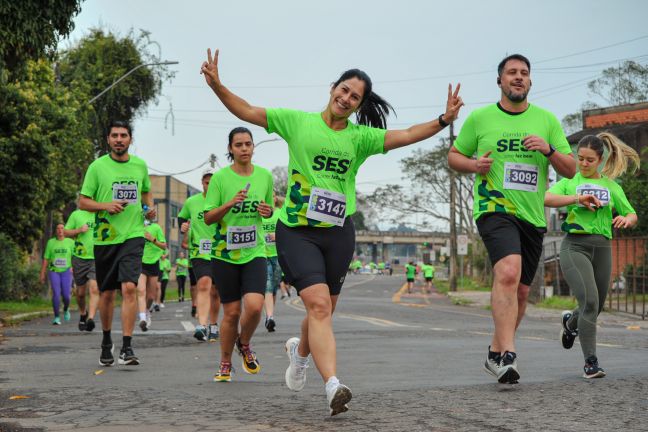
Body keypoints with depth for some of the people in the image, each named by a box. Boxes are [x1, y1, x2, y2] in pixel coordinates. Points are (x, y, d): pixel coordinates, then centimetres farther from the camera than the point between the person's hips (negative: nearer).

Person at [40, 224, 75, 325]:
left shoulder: (70, 242, 3)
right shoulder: (50, 242, 4)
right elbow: (45, 259, 6)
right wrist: (42, 274, 2)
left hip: (66, 271, 0)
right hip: (54, 271, 0)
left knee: (66, 295, -7)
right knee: (56, 294, -17)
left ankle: (66, 309, 27)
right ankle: (56, 318, -9)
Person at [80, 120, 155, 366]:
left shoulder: (140, 165, 8)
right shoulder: (98, 167, 0)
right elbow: (82, 202, 2)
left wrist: (150, 208, 6)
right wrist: (105, 206, -15)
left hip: (133, 235, 0)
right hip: (105, 237, 0)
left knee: (129, 288, -17)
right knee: (106, 293, 9)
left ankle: (127, 348, -17)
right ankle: (106, 342, 30)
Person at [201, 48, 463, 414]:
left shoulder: (361, 136, 5)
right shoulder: (297, 122, 1)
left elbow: (406, 136, -4)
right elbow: (247, 111, 0)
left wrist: (443, 120, -17)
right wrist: (218, 86, -13)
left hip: (338, 233, 3)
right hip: (297, 230, -3)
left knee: (323, 309, 13)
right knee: (318, 303, -19)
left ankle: (300, 350, 48)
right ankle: (333, 385, -27)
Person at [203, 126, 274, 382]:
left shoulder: (265, 176, 6)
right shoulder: (220, 178, -3)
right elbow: (208, 218, -4)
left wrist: (267, 211, -3)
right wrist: (231, 203, -19)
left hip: (255, 252, 1)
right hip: (225, 253, -1)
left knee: (254, 306, -17)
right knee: (231, 312, 1)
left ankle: (244, 345, 15)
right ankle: (225, 364, 22)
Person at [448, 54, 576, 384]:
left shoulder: (546, 120, 9)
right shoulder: (479, 118, 4)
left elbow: (570, 170, 8)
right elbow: (453, 156, 13)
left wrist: (549, 150, -11)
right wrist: (474, 164, -9)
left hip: (532, 217, 5)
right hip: (494, 209, -4)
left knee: (520, 291, 10)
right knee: (509, 271, -28)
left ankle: (496, 354, 29)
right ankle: (508, 355, -32)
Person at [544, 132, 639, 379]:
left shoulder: (611, 186, 15)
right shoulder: (570, 182, 8)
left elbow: (632, 215, 17)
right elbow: (546, 198, -11)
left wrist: (627, 220, -8)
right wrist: (577, 198, -24)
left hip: (602, 247, 4)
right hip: (575, 245, -4)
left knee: (597, 307, 11)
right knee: (590, 301, -20)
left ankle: (570, 322, 47)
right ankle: (590, 362, -15)